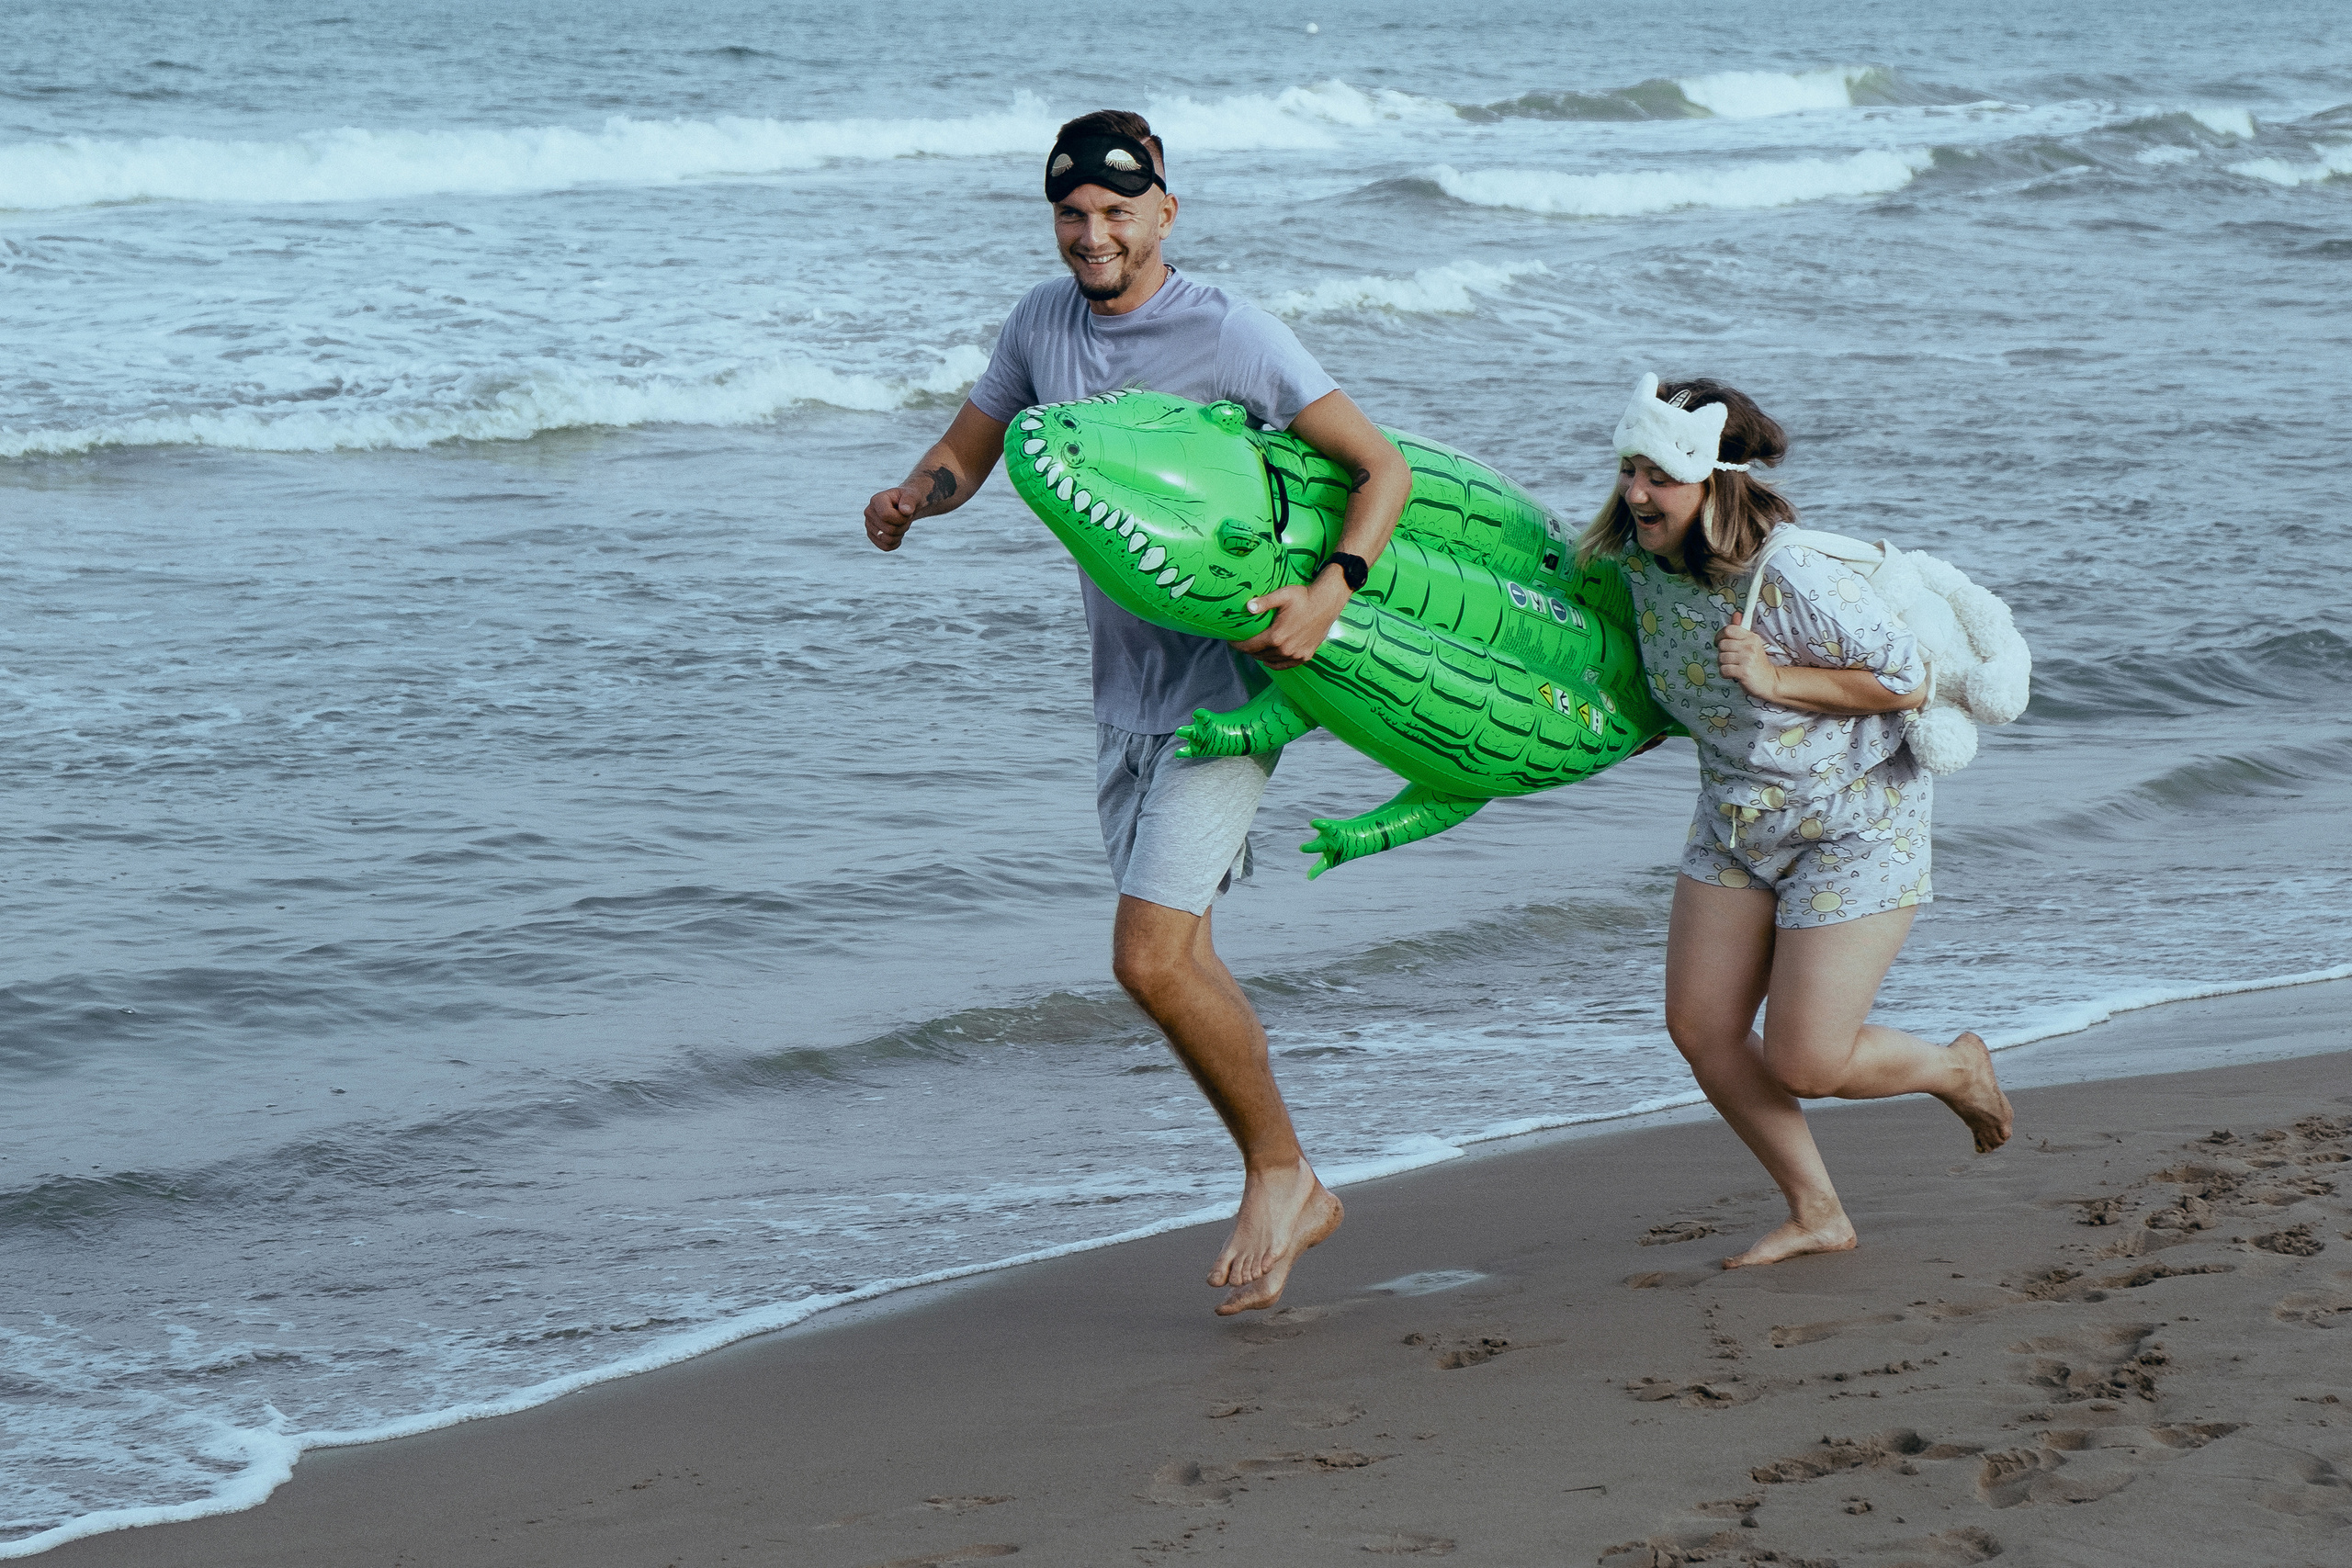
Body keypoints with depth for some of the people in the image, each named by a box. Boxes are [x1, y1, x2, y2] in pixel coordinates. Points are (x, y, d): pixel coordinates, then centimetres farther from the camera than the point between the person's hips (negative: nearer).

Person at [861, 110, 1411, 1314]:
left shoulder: (1227, 335, -15)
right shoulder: (1042, 323, 4)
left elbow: (1384, 468, -14)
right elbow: (965, 452, 16)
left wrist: (1331, 590, -30)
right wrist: (911, 498, -8)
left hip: (1226, 682, -7)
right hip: (1124, 690, 7)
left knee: (1152, 958, -16)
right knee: (1176, 960, 12)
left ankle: (1276, 1171, 5)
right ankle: (1289, 1194, 27)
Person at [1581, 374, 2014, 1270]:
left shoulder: (1792, 576, -30)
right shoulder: (1638, 556, -8)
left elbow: (1909, 681, -21)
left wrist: (1776, 679, -26)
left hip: (1857, 823, -7)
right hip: (1737, 819, 7)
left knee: (1803, 1063, -7)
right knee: (1700, 1029, 2)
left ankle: (1957, 1069, 25)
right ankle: (1815, 1214, 19)